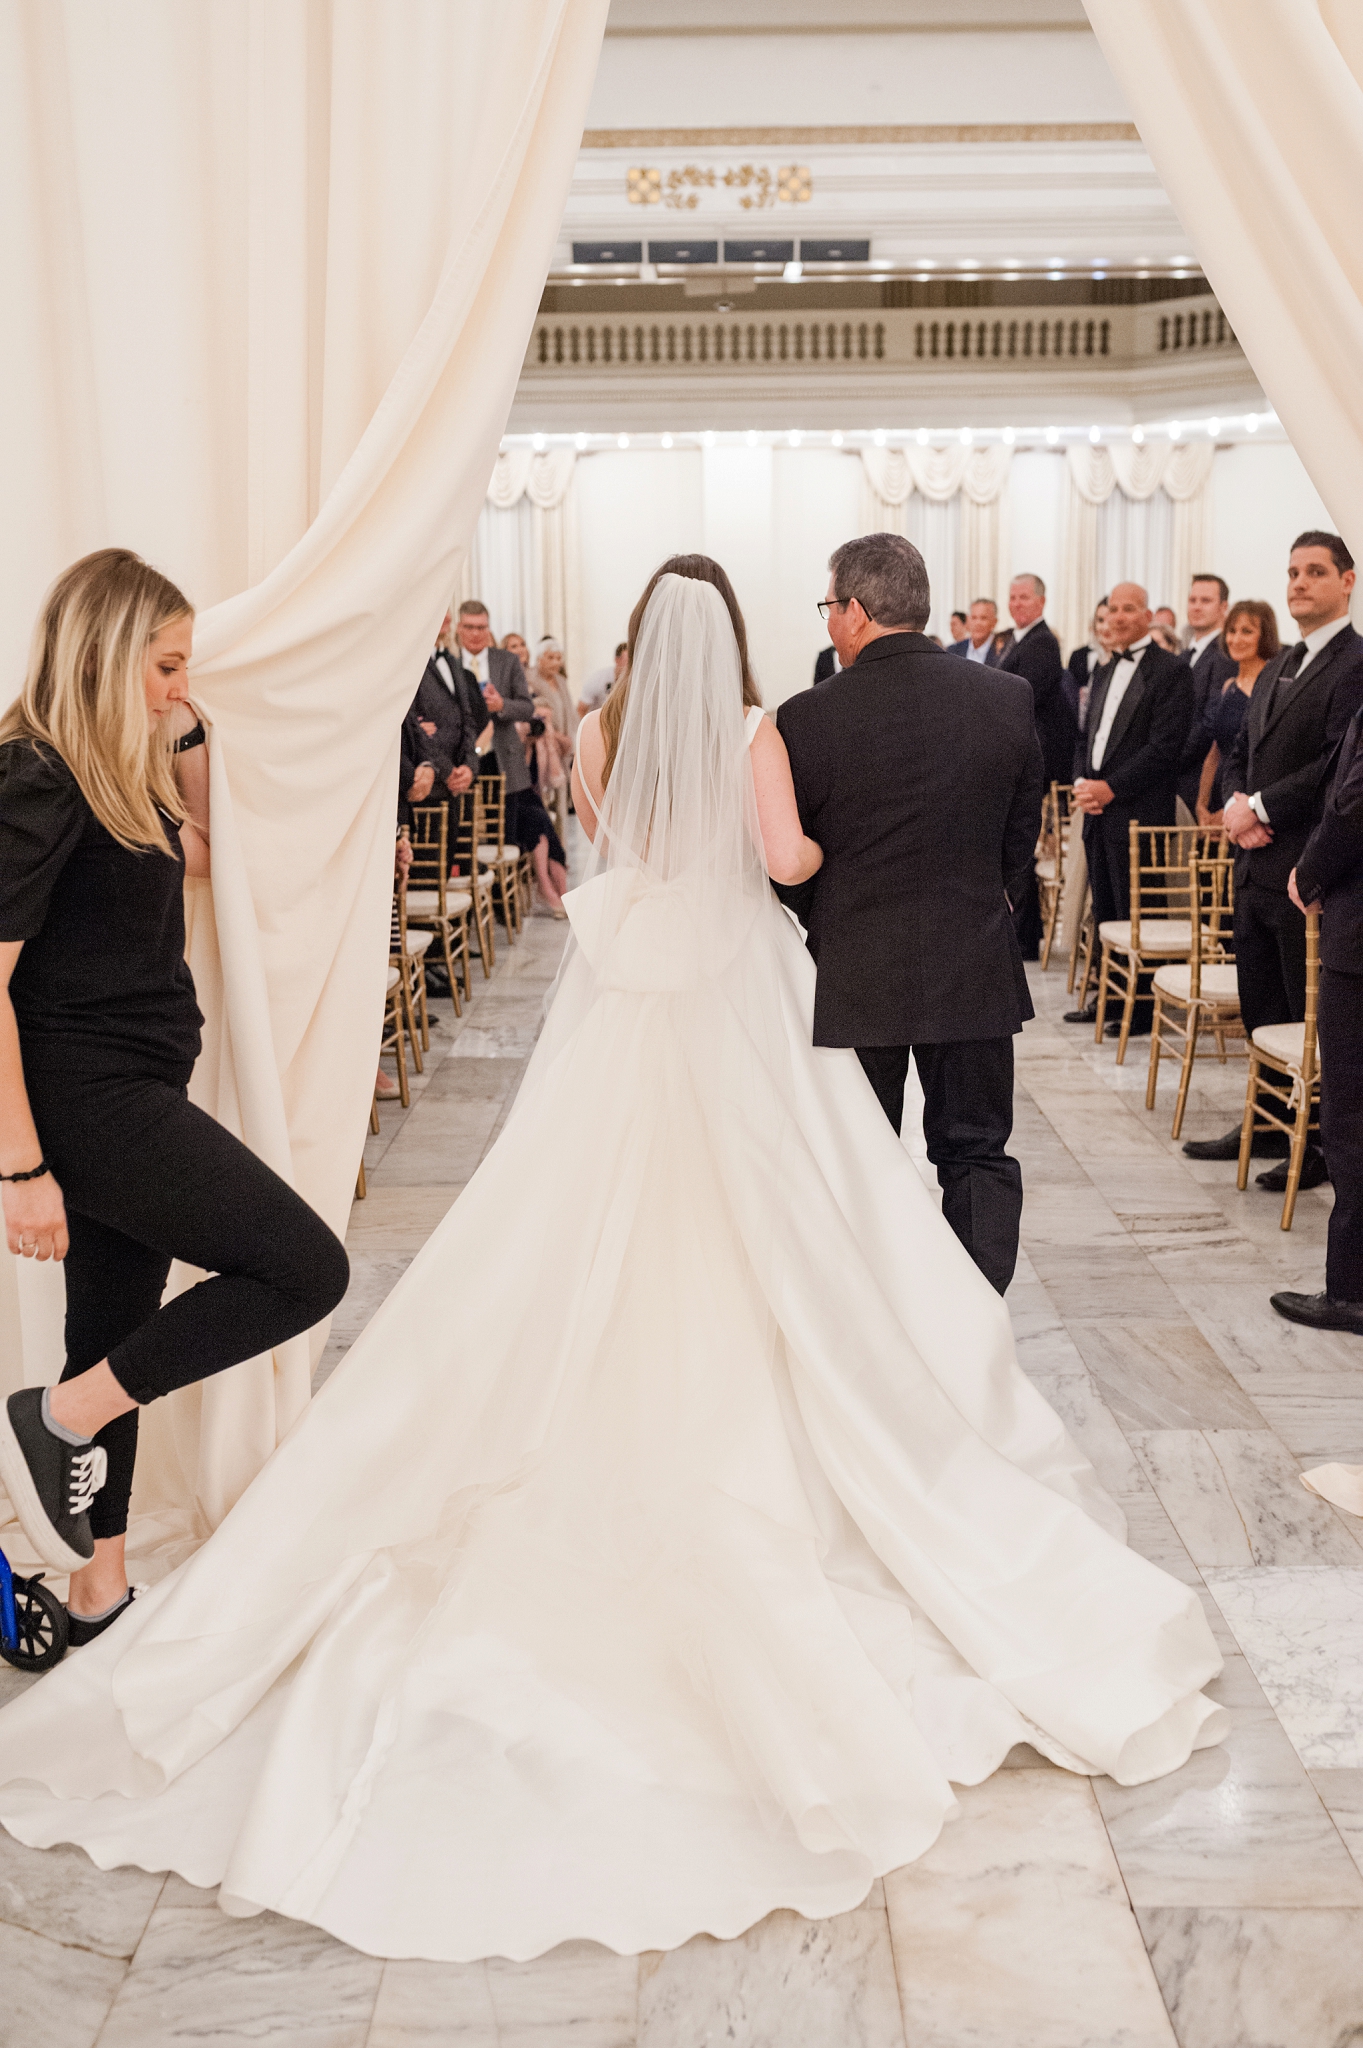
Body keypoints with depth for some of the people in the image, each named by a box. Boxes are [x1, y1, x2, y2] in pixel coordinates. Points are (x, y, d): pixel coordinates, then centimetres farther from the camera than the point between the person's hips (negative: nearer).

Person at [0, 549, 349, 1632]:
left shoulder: (116, 769, 11)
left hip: (136, 1093, 9)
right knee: (308, 1268, -10)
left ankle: (100, 1605, 27)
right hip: (89, 1097, -9)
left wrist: (191, 743, 13)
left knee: (120, 1343, 14)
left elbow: (201, 858, 29)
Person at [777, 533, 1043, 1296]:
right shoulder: (1010, 698, -3)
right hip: (977, 971, 2)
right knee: (978, 1154, 14)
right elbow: (1023, 834, 6)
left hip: (855, 976, -2)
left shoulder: (807, 719, -12)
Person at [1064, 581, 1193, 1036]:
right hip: (1099, 811, 8)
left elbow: (1165, 745, -14)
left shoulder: (1170, 671, -7)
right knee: (1104, 912, 12)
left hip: (1138, 811, -8)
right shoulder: (1105, 672, 19)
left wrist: (1111, 788, -16)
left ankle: (1141, 1009, 3)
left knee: (1135, 914, -4)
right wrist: (1082, 781, 3)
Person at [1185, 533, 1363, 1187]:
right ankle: (1270, 1126, 28)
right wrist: (1235, 804, -1)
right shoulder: (1276, 669, 18)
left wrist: (1261, 808, -17)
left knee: (1310, 1016, 0)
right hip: (1256, 864, 9)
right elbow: (1240, 755, 20)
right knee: (1260, 1010, 15)